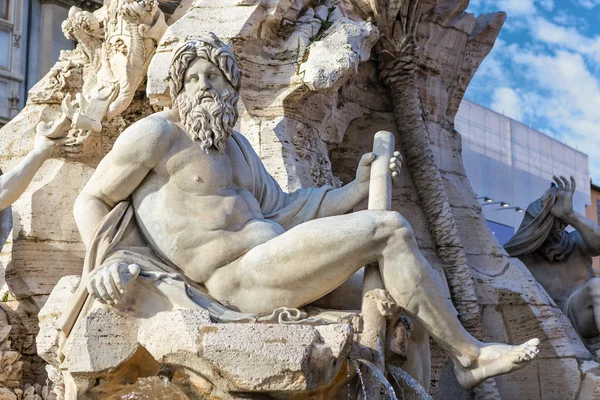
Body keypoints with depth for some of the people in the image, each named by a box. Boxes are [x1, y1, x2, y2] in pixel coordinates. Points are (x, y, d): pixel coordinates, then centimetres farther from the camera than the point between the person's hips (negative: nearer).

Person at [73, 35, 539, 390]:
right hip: (242, 277, -10)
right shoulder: (156, 133, -2)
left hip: (272, 262, 10)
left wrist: (358, 187, 12)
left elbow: (282, 213, 19)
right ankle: (469, 353, -5)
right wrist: (110, 260, -18)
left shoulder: (236, 145, 21)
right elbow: (92, 201, 1)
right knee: (391, 231, -14)